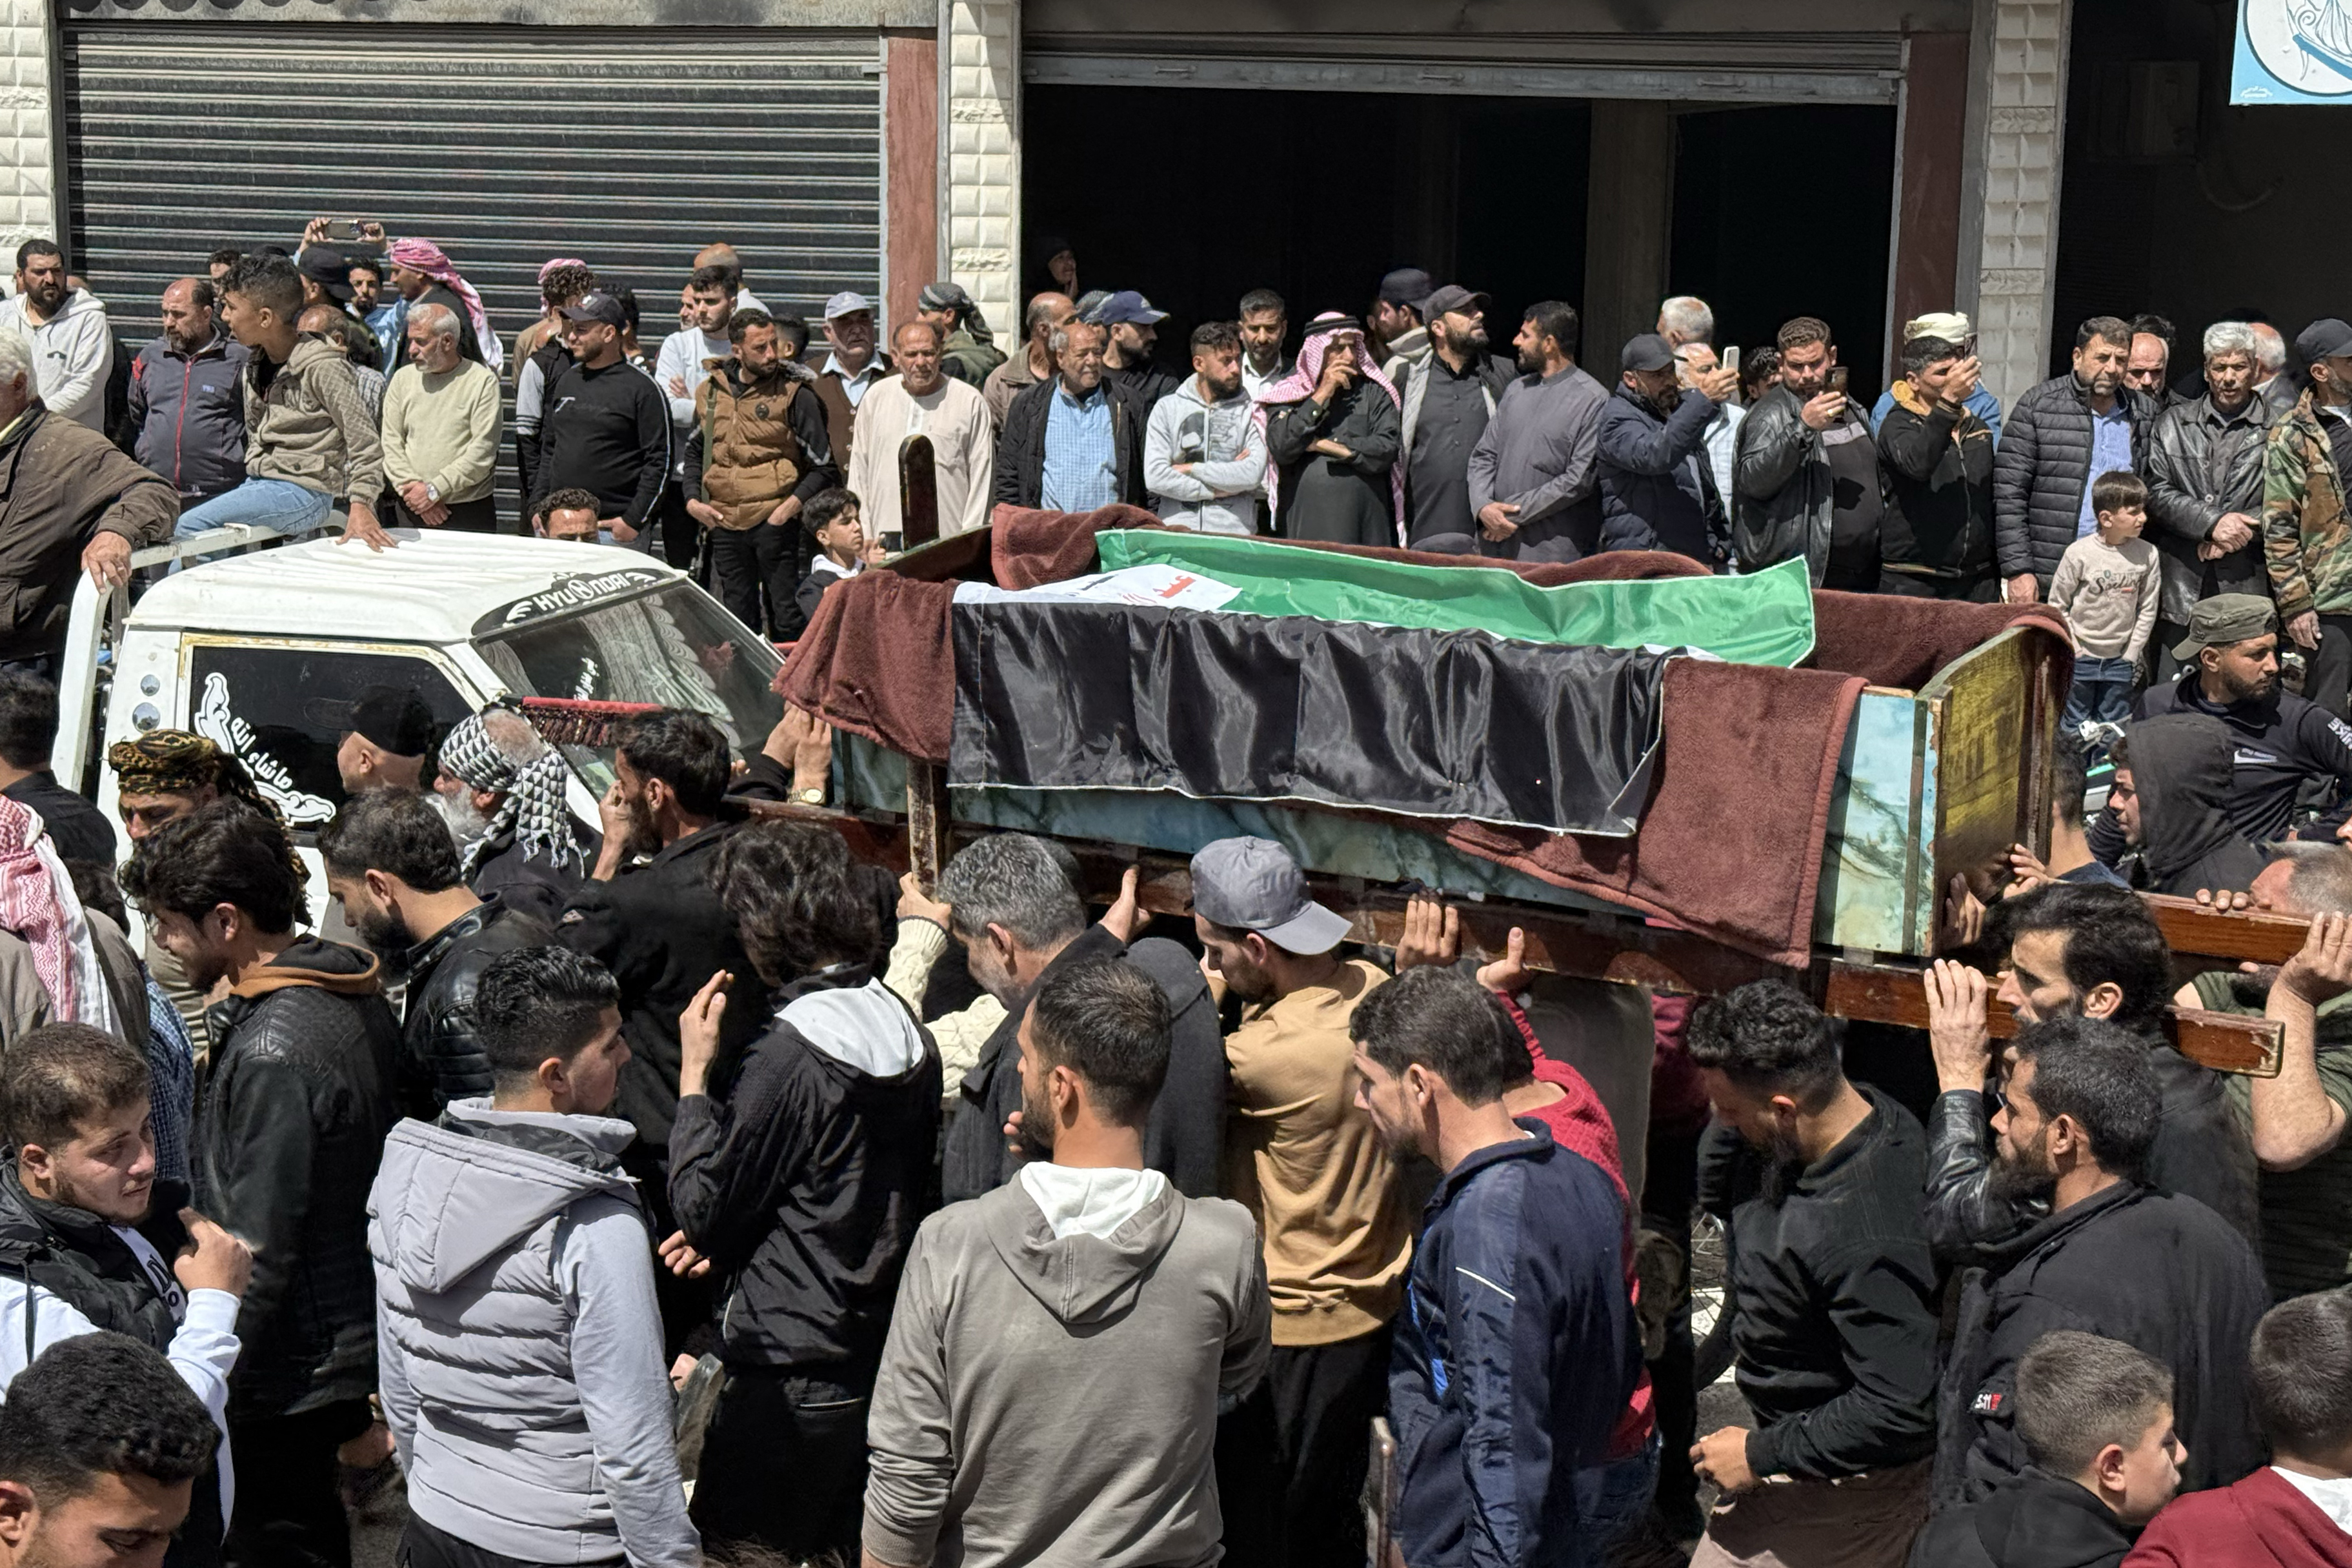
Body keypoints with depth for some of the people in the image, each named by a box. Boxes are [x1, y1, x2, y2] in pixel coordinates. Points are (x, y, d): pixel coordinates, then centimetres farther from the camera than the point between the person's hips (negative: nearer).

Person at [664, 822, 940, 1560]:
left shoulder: (785, 1057, -21)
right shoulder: (907, 1033, 4)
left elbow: (703, 1210, -12)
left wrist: (695, 1071, -5)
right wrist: (726, 1230, 19)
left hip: (791, 1381, -8)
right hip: (883, 1354, 8)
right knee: (842, 1549, 19)